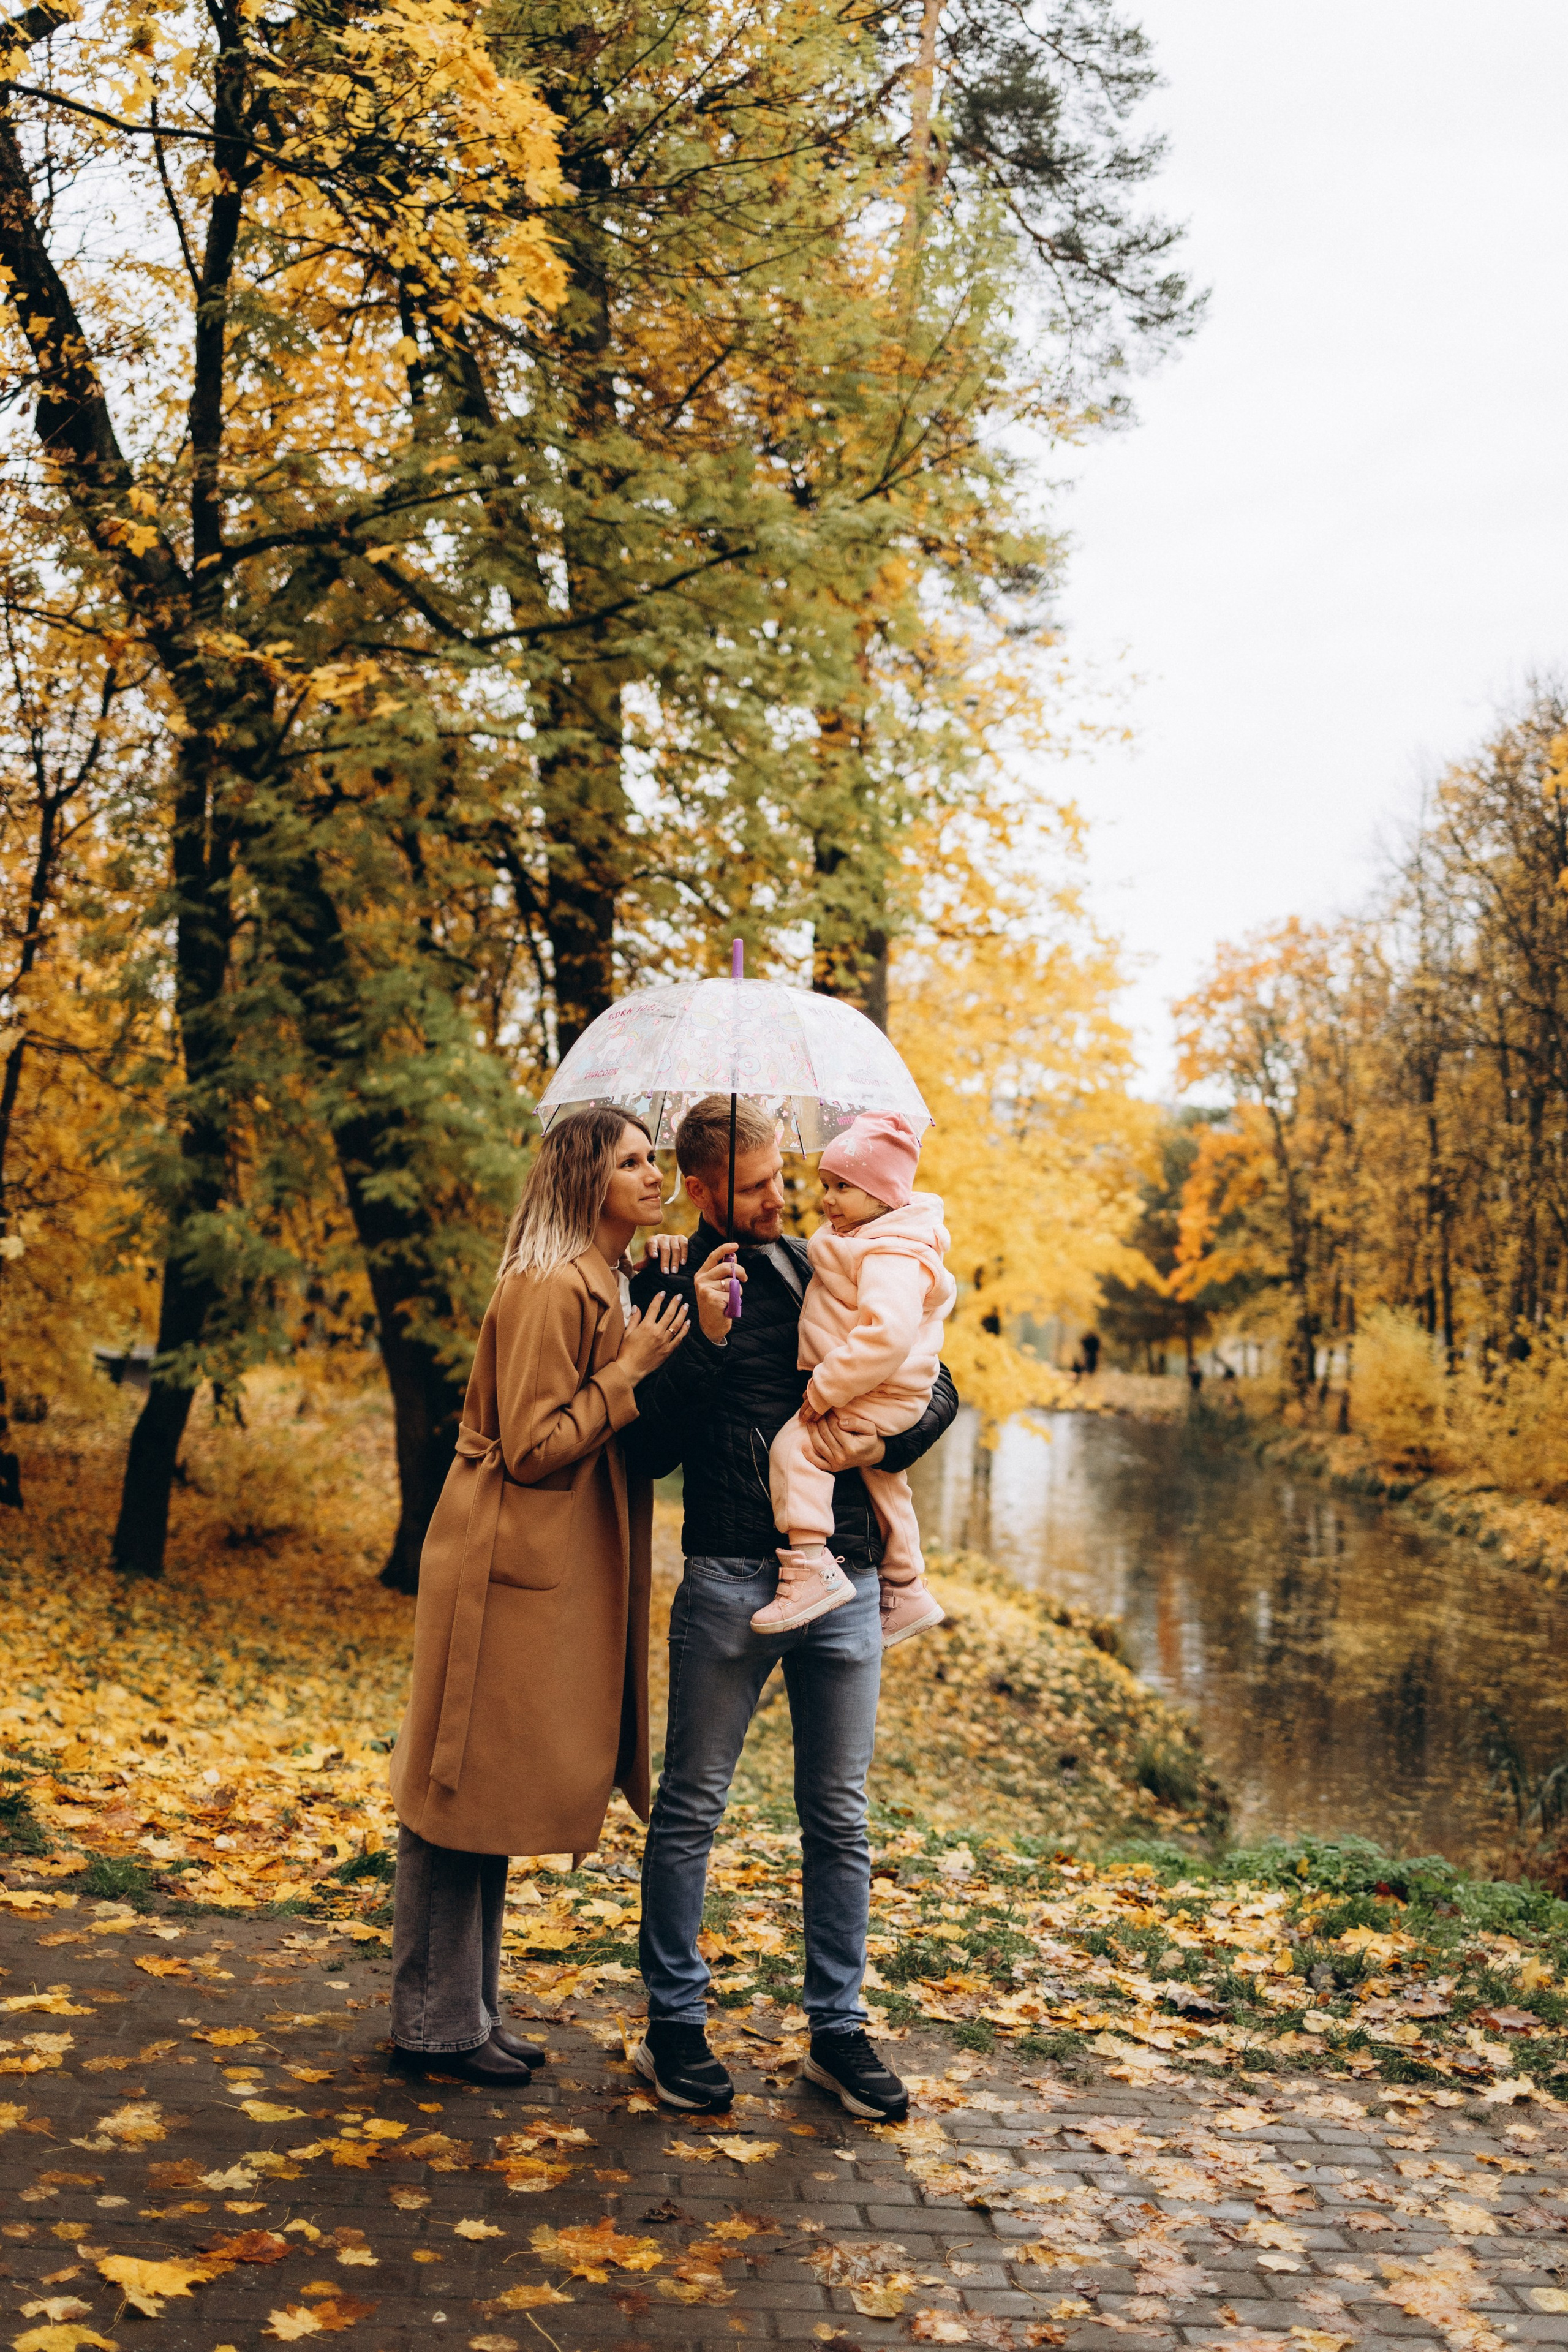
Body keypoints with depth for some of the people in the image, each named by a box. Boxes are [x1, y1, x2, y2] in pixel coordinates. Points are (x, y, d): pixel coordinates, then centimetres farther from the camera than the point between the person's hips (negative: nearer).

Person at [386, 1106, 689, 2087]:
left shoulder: (607, 1288, 15)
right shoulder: (549, 1289, -16)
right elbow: (533, 1446, -18)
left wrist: (648, 1360, 4)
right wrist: (630, 1372, -16)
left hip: (561, 1568, 10)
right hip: (511, 1565, -10)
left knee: (497, 1787, 15)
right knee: (468, 1785, 0)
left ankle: (469, 2009, 25)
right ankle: (435, 2024, 11)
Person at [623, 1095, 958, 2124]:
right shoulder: (669, 1288, 2)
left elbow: (939, 1390, 14)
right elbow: (653, 1449, -7)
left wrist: (883, 1444, -6)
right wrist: (707, 1339, -18)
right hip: (729, 1576, -3)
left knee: (839, 1813, 9)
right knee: (692, 1806, 4)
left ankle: (838, 2029, 20)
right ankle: (676, 2025, 18)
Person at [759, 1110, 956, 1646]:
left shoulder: (893, 1258, -24)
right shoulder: (864, 1239, 11)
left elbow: (887, 1336, -38)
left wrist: (824, 1390, -32)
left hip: (879, 1397, -12)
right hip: (889, 1399, 12)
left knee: (794, 1446, -24)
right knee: (883, 1481, 24)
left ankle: (812, 1565, -29)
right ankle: (906, 1592, 41)